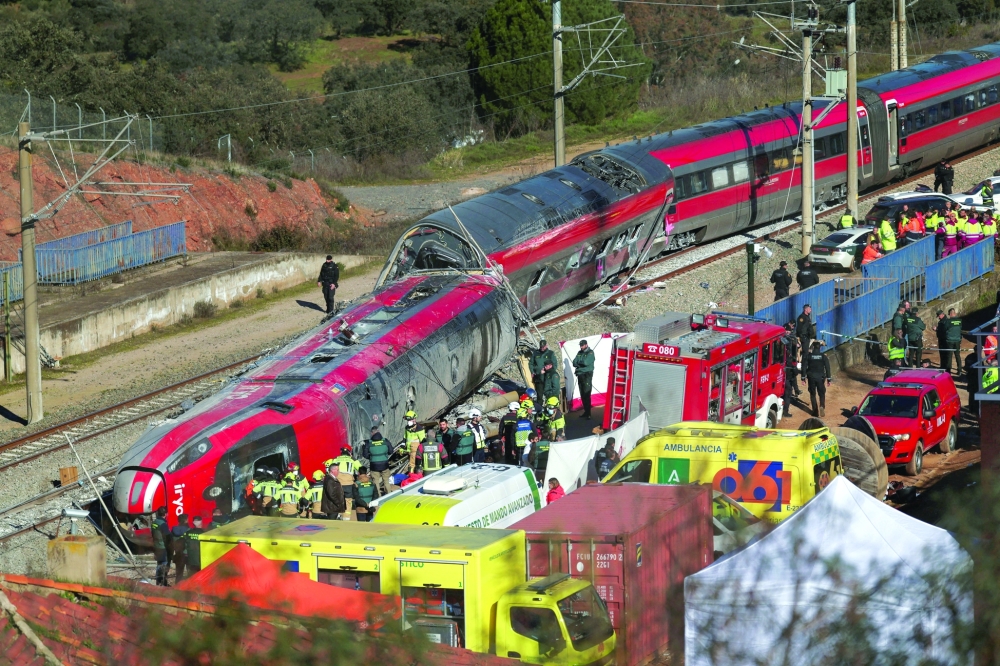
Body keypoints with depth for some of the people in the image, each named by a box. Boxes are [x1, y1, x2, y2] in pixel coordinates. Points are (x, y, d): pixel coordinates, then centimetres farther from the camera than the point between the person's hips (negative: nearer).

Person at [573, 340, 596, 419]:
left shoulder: (590, 353, -5)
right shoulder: (580, 353, 15)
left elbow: (586, 362, -19)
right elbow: (574, 363, 6)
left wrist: (579, 363, -2)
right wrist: (582, 364, -9)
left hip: (587, 375, -7)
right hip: (580, 375, 7)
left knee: (586, 394, -11)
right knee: (582, 394, 9)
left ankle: (588, 413, -11)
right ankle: (586, 411, 16)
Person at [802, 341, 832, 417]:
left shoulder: (809, 356, -5)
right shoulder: (823, 356, -4)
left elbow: (804, 367, -3)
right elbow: (827, 368, -3)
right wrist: (829, 379, 3)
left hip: (811, 377, 0)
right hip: (820, 377, 0)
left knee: (812, 394, 10)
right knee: (822, 393, 10)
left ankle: (815, 411, 8)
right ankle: (822, 406, -18)